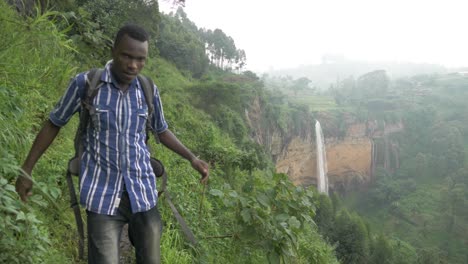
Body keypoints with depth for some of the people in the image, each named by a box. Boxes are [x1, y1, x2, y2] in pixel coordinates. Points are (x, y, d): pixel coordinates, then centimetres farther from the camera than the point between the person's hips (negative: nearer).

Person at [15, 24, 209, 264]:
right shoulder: (85, 83, -7)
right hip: (102, 196, -3)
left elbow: (161, 131, 18)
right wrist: (26, 170, 9)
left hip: (143, 193, 3)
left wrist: (192, 158, 5)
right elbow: (53, 124, 6)